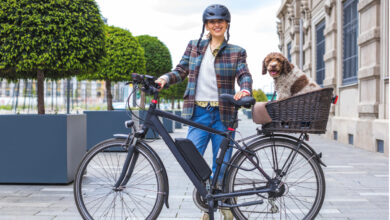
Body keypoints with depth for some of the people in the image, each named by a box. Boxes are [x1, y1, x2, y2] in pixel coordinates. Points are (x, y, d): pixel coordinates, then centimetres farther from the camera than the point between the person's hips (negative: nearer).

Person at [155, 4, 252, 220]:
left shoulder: (236, 52, 7)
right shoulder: (194, 46, 11)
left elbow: (244, 75, -4)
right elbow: (181, 70, 8)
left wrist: (245, 90, -26)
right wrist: (165, 78, -12)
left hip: (223, 114, -1)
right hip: (198, 113, 1)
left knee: (221, 166, 4)